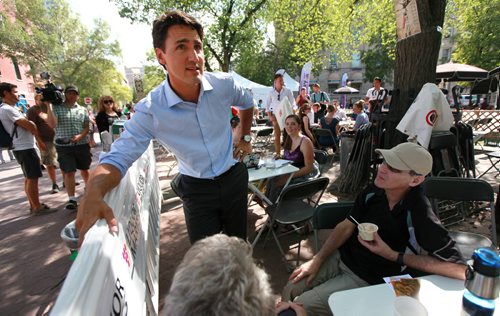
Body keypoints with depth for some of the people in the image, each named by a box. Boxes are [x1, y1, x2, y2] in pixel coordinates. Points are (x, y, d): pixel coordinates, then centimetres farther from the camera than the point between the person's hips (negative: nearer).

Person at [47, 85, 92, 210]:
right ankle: (72, 199, 3)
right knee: (68, 172, -3)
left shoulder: (83, 110, 9)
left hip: (82, 144, 2)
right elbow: (52, 123, -15)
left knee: (84, 169, 13)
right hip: (64, 146, -2)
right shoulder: (56, 108, 0)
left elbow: (87, 127, 7)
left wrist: (80, 136, -12)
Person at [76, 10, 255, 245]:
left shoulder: (223, 84, -14)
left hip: (234, 178, 3)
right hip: (197, 190, -2)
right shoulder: (150, 111, -21)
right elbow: (117, 158, -22)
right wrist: (93, 194, -42)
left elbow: (247, 103, 9)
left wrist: (245, 137, 8)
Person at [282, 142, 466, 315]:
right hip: (341, 257, 5)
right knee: (291, 290, 0)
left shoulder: (420, 216, -26)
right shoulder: (373, 192, -10)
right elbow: (346, 227, -1)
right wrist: (317, 260, -6)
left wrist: (393, 256, -24)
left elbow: (460, 269, -22)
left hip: (367, 279, -4)